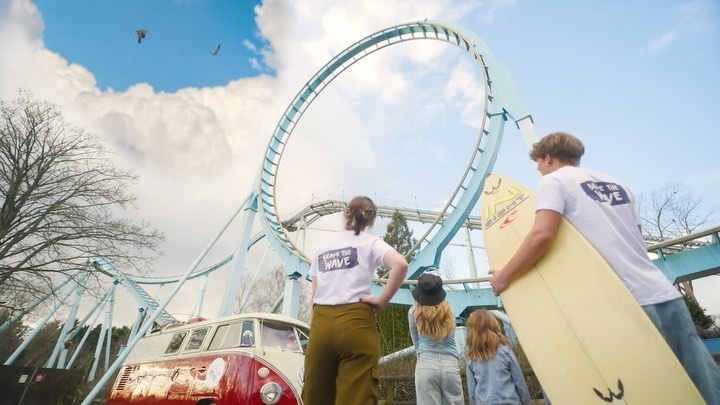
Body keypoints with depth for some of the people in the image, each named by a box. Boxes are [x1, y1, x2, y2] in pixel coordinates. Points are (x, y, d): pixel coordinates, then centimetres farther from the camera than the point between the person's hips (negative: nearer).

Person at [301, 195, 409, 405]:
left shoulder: (323, 246, 16)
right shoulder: (370, 242, 4)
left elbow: (315, 296, 12)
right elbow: (400, 264, -17)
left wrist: (314, 330, 16)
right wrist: (381, 301, -8)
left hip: (321, 323, 5)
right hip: (355, 322, -4)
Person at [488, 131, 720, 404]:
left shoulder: (554, 180, -2)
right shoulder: (616, 184, 20)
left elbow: (542, 235, -18)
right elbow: (630, 244, 21)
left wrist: (504, 276, -8)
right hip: (666, 296, 8)